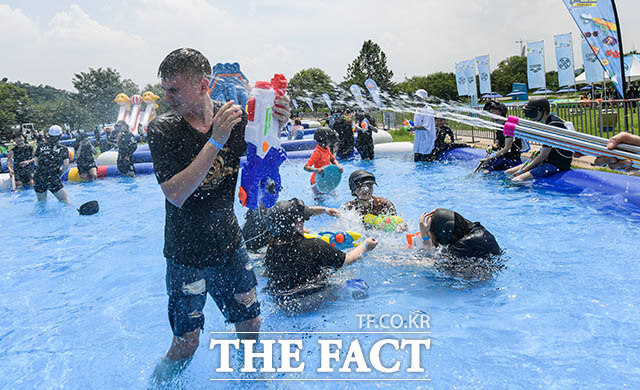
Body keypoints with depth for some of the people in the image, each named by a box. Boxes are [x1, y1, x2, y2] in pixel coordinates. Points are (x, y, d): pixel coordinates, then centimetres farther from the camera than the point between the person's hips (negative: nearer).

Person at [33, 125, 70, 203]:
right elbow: (66, 165, -4)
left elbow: (35, 162, 10)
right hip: (53, 179, -3)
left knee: (41, 202, 20)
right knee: (65, 201, -1)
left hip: (38, 178, 3)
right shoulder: (63, 149, 4)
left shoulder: (41, 147, 11)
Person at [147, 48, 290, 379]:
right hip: (186, 254, -3)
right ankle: (158, 383, 34)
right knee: (186, 345, 4)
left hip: (230, 244, 3)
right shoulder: (162, 129, -13)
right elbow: (175, 194, -24)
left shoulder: (234, 117, -5)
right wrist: (216, 140, -30)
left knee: (251, 326, 14)